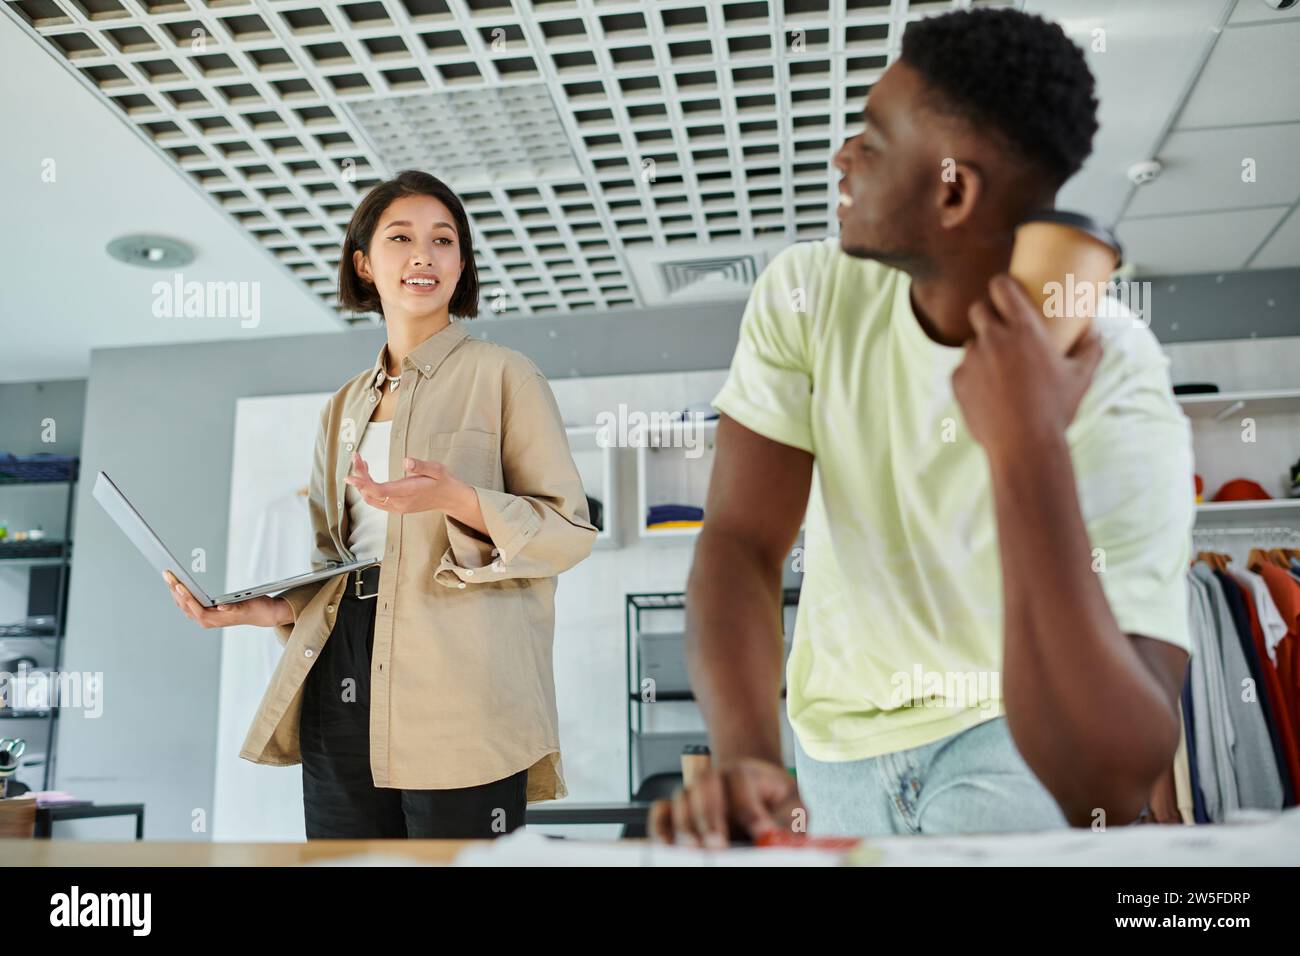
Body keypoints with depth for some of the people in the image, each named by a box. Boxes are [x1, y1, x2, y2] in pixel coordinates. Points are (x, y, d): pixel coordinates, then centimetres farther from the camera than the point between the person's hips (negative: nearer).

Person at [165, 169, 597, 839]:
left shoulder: (501, 375, 2)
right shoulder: (344, 406, 20)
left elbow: (571, 528, -4)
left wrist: (459, 502, -19)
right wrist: (274, 607, 4)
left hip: (456, 690, -5)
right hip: (341, 684, 5)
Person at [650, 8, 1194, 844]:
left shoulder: (1119, 396, -26)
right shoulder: (806, 295, -13)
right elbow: (740, 542, -19)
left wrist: (1028, 449, -39)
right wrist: (745, 758, -35)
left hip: (1015, 733, -3)